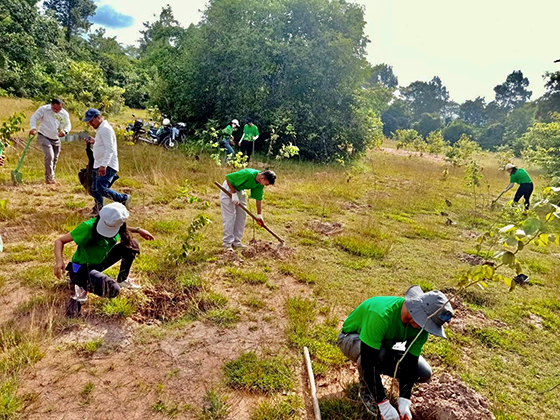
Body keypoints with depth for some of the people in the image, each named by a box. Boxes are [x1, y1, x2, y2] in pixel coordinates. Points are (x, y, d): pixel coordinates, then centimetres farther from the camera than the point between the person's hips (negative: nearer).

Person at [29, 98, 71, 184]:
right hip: (44, 137, -5)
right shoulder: (44, 109, -11)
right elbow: (34, 118, -11)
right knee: (49, 156, -20)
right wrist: (33, 128, -31)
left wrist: (65, 131, -19)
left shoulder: (64, 114, -1)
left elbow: (68, 124, 5)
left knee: (55, 158, 13)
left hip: (56, 139, 5)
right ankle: (49, 178, -9)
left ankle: (51, 177, 31)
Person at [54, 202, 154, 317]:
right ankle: (82, 288, -4)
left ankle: (122, 280, 14)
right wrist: (59, 260, -42)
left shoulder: (116, 227, -10)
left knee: (132, 245, -1)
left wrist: (138, 230, 5)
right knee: (113, 290, -31)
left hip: (99, 263, 7)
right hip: (81, 268, -7)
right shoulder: (89, 227, -29)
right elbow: (60, 241, -25)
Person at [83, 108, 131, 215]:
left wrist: (103, 165, -32)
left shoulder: (105, 129, -14)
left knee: (100, 189, -22)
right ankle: (98, 210, 24)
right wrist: (94, 141, 15)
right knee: (94, 190, 13)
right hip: (98, 165, 11)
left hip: (107, 166, -11)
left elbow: (109, 149, -24)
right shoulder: (101, 129, 19)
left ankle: (124, 199, -9)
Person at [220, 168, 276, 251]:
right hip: (229, 188, -8)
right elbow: (227, 177, -29)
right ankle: (227, 244, -4)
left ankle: (236, 242, 13)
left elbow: (259, 198, -1)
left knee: (242, 215, 5)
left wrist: (259, 215, -1)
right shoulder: (248, 174, -35)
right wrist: (234, 194, -26)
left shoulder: (260, 183, -12)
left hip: (239, 190, 8)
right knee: (229, 216, -10)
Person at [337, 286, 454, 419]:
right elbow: (368, 361, -41)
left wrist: (404, 402, -25)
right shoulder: (381, 315, -42)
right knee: (379, 355, -40)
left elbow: (410, 362, -18)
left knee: (424, 374, -8)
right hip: (352, 337, -5)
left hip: (386, 343, 6)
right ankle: (366, 390, -8)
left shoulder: (421, 325, -20)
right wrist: (384, 404, -37)